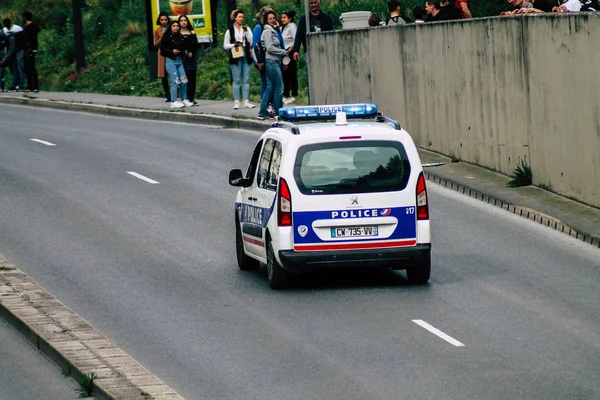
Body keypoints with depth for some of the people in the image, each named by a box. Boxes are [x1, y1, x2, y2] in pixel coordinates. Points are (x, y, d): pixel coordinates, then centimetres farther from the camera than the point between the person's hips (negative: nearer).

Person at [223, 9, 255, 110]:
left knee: (246, 80, 3)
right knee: (236, 80, -3)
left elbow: (251, 42, 1)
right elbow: (225, 45, 3)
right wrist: (233, 45, -14)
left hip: (246, 56, 3)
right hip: (235, 56, -3)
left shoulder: (246, 29, 10)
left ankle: (246, 101, 4)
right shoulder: (230, 31, 3)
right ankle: (236, 102, -2)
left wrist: (246, 32, -9)